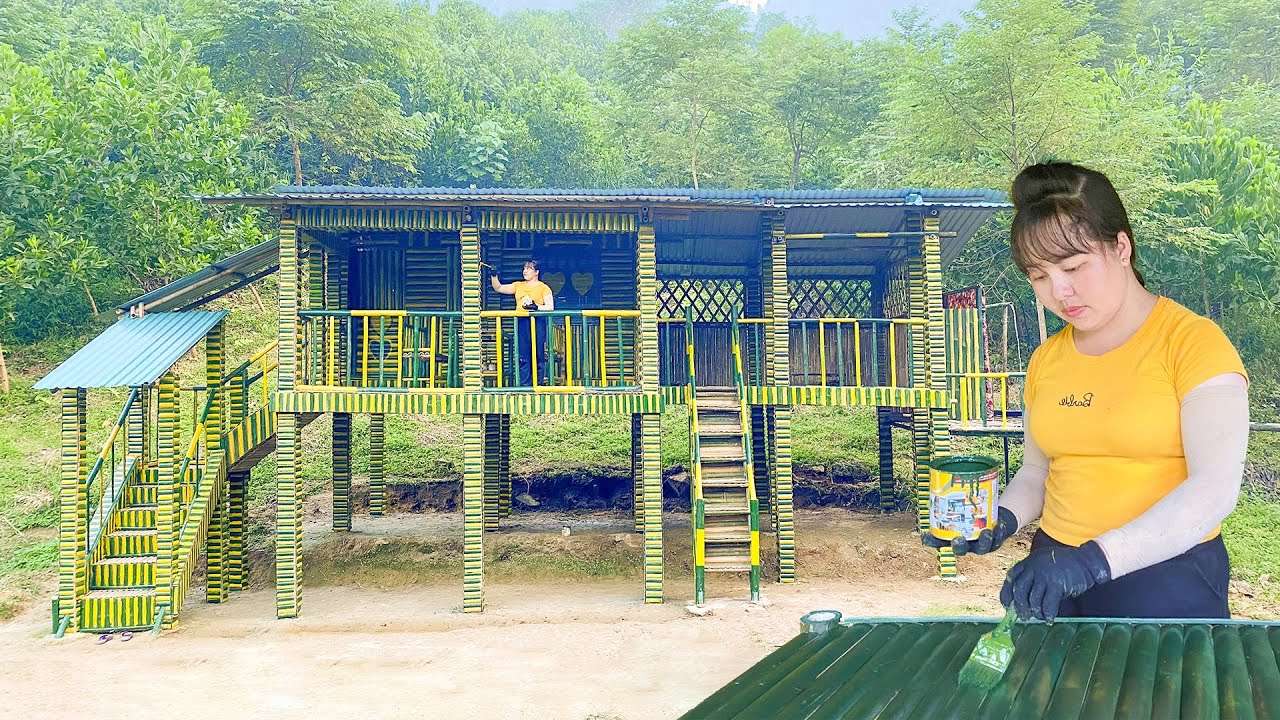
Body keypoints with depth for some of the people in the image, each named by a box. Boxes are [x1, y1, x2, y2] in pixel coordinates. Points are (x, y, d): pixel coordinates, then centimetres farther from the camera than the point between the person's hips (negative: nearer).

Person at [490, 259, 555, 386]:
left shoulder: (543, 287, 6)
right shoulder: (518, 286, 20)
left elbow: (550, 307, -3)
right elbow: (499, 288, 21)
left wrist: (536, 307, -18)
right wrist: (494, 276, 5)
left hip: (537, 322, -4)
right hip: (521, 322, 4)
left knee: (537, 356, -4)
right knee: (523, 356, 1)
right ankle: (525, 385, 3)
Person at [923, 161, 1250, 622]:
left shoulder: (1193, 341, -11)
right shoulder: (1046, 359, 6)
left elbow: (1216, 488, -21)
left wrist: (1096, 559, -31)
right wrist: (1004, 519, -7)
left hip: (1166, 580, -5)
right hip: (1056, 576, 5)